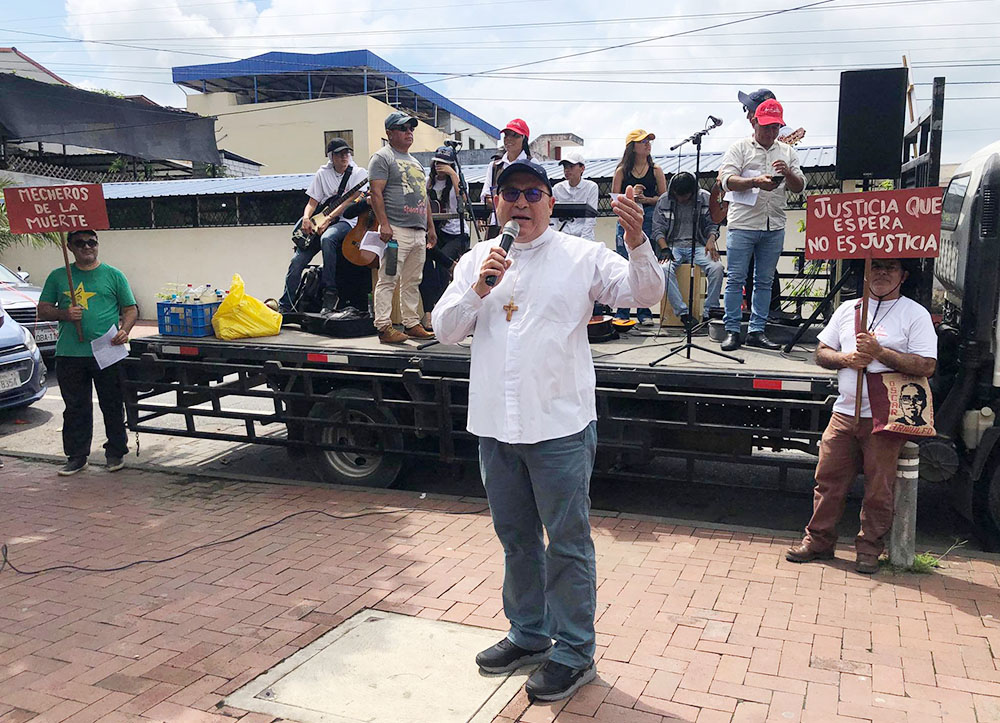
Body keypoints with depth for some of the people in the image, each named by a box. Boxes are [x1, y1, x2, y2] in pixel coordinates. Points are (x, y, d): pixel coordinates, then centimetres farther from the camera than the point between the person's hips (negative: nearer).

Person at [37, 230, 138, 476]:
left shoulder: (113, 275, 6)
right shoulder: (58, 276, 11)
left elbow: (131, 309, 6)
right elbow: (43, 310, 12)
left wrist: (124, 330, -13)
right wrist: (64, 313, -8)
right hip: (69, 354, 2)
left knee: (113, 406, 4)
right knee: (75, 409, 8)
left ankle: (115, 453, 17)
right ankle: (76, 456, 18)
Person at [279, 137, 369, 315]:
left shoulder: (358, 173, -1)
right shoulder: (323, 173, 11)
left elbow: (349, 202, -13)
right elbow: (312, 202, 9)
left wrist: (327, 220, -23)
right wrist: (306, 218, -14)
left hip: (346, 221, -4)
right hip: (321, 223, 4)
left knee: (327, 238, -38)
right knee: (297, 260, -8)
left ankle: (330, 293, -32)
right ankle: (284, 306, 4)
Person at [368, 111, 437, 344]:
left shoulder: (415, 161, 25)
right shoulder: (382, 157, -1)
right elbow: (376, 193, -11)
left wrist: (430, 227, 21)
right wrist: (384, 224, -21)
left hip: (419, 231, 8)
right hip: (396, 230, -8)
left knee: (412, 282, 11)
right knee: (388, 280, -9)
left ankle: (412, 324, 17)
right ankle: (384, 327, -8)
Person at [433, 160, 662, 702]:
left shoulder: (581, 257, -1)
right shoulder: (477, 260, 9)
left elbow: (644, 293, -9)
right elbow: (444, 329, 4)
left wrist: (637, 242, -27)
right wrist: (479, 287, -12)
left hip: (560, 424, -4)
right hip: (495, 424, 5)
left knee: (568, 542, 4)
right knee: (516, 537, 19)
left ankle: (573, 653, 20)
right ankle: (529, 634, 37)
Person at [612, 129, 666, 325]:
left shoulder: (655, 170, 9)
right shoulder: (622, 171, 8)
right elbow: (614, 199, 6)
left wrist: (645, 199, -11)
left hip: (649, 219, 0)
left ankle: (644, 312, 6)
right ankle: (622, 313, 5)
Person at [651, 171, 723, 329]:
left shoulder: (705, 198, 6)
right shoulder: (664, 200, 5)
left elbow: (712, 225, 10)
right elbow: (657, 229, 6)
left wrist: (711, 240, -12)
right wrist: (665, 248, -11)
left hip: (698, 246, 1)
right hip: (673, 246, 0)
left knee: (717, 267, -29)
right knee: (665, 268, -34)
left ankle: (709, 311, -20)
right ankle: (683, 312, -32)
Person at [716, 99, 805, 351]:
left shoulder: (787, 152, 17)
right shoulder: (739, 148, 5)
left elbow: (799, 187, 13)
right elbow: (727, 180, -6)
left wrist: (787, 173, -9)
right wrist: (756, 182, -21)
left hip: (774, 227, 4)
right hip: (743, 224, -4)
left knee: (764, 281, 6)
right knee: (736, 279, -4)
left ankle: (757, 331, 12)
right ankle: (732, 331, 2)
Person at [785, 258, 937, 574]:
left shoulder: (915, 314, -1)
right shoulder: (847, 309, 14)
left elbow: (927, 366, -10)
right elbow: (821, 353, 15)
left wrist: (879, 352, -19)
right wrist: (846, 358, -6)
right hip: (844, 412, 4)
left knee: (878, 487, 2)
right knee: (828, 479, 7)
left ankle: (869, 549, 17)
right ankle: (818, 541, 19)